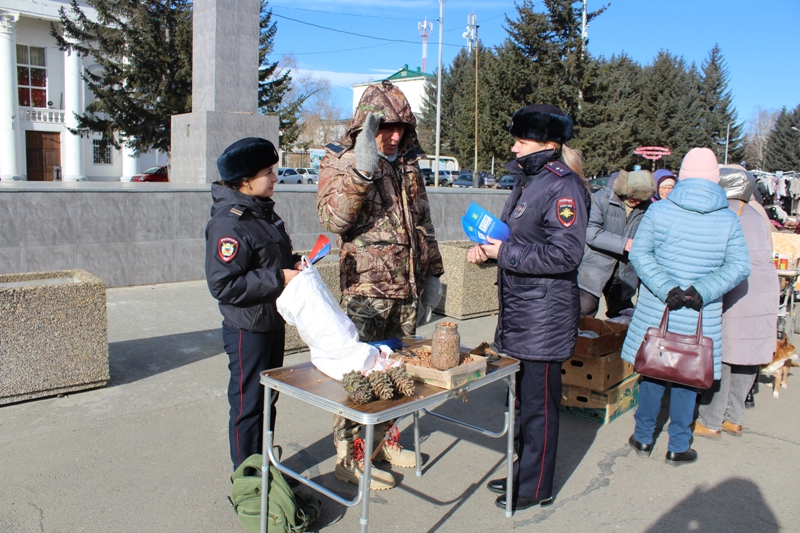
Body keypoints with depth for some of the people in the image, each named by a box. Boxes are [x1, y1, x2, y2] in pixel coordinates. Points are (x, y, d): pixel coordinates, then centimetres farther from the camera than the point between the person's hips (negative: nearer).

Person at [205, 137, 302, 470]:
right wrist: (278, 278, -24)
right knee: (248, 402, 4)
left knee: (268, 398, 19)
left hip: (273, 320, 9)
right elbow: (223, 285, -26)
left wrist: (293, 265, 1)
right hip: (248, 328, -9)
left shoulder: (264, 212, 8)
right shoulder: (228, 224, -21)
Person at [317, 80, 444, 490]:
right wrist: (361, 171, -31)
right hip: (366, 286, -6)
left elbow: (423, 222, 21)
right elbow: (332, 217, -20)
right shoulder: (341, 161, -4)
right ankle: (349, 456, 12)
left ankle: (383, 440, 30)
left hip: (407, 286, 7)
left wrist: (431, 271, 20)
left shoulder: (408, 164, 14)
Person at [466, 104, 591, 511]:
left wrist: (505, 254, -17)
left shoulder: (563, 187, -15)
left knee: (538, 403, 4)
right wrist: (487, 248, 4)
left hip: (545, 315, -9)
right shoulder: (528, 181, 13)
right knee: (522, 397, 19)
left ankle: (536, 488, 21)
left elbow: (564, 255, -23)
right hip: (518, 310, 9)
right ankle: (522, 471, 35)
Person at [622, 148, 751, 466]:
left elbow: (639, 253, -11)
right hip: (700, 317, 0)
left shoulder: (659, 210, -5)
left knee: (651, 371, 13)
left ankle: (643, 438, 25)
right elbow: (739, 266, -6)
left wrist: (666, 289, -14)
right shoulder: (728, 219, -1)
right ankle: (678, 447, 21)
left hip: (656, 309, 0)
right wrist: (702, 292, -13)